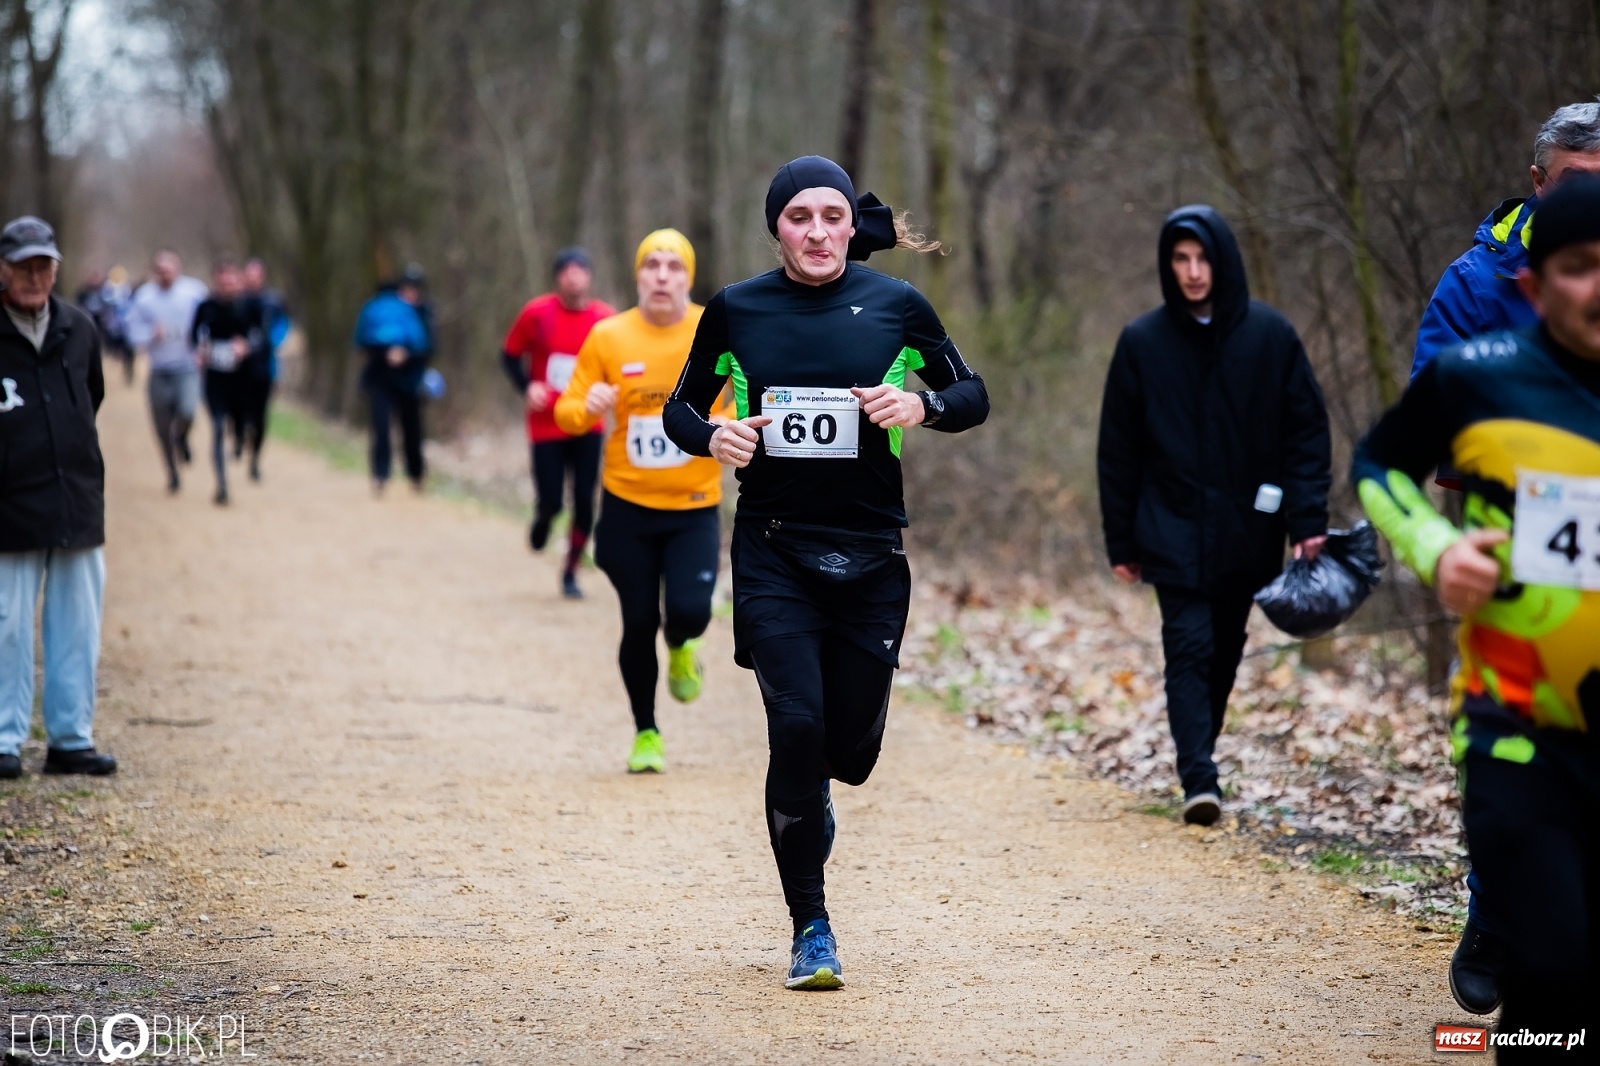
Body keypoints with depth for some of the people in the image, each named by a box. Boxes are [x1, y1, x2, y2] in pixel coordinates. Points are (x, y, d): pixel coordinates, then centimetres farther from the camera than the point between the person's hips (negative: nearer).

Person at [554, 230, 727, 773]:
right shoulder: (608, 337, -3)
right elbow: (567, 411, 0)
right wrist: (589, 407, -23)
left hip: (695, 508, 0)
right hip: (627, 505, 1)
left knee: (690, 611, -17)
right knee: (639, 623, 3)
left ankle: (679, 648, 22)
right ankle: (646, 733, 24)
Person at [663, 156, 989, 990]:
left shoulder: (897, 306, 1)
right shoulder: (735, 310, 1)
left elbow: (973, 397, 9)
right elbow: (681, 409, 11)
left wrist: (922, 404, -12)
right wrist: (711, 437, -11)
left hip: (871, 555, 1)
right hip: (773, 553, -1)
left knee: (851, 746, 3)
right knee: (797, 725, -14)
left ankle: (807, 799, 44)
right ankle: (810, 931, -1)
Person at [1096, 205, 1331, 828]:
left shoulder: (1270, 336, -1)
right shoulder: (1142, 343, -1)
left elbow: (1307, 431, 0)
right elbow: (1118, 450, 4)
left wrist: (1308, 518, -10)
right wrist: (1122, 542, 1)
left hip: (1246, 532, 1)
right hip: (1174, 532, -1)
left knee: (1224, 654, 11)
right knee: (1189, 649, -11)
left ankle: (1199, 761, 27)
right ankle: (1199, 779, -17)